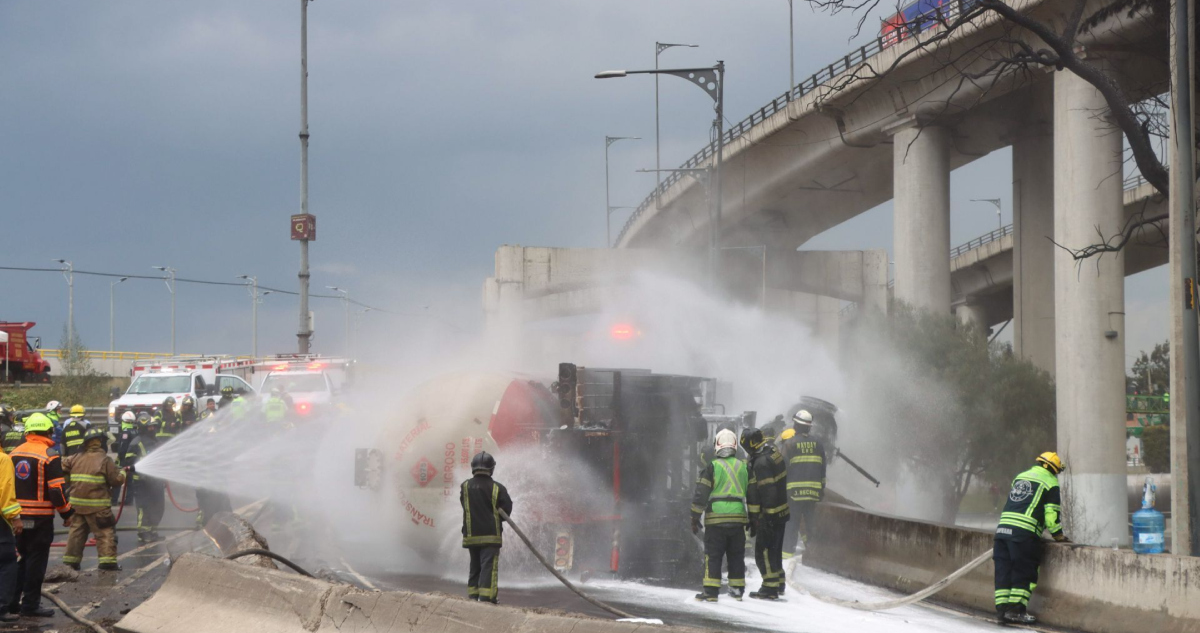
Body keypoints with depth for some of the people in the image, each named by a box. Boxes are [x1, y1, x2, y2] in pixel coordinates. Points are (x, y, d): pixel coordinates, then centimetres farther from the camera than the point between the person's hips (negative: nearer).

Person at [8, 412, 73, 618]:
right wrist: (67, 513, -4)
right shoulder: (49, 456, -11)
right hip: (41, 517, -6)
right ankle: (30, 604, 1)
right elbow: (57, 489, -14)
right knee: (36, 560, 0)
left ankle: (12, 602, 17)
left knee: (19, 558, 16)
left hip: (18, 515, 6)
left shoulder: (14, 454, 8)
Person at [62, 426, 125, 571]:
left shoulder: (76, 458, 7)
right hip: (98, 507, -5)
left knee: (77, 532, 15)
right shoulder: (105, 460, -9)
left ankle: (70, 561, 17)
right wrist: (123, 474, 12)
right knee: (105, 533, 0)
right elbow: (116, 479, -8)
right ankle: (107, 561, -6)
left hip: (77, 504, 5)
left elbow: (62, 467, 11)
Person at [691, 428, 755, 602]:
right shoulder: (744, 467, 9)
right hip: (738, 518, 3)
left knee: (713, 555, -1)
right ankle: (737, 590, 16)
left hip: (716, 518, -3)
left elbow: (700, 494, -6)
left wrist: (695, 517, 1)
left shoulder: (712, 467, -4)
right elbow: (752, 496, 13)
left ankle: (711, 592, -5)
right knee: (736, 556, 13)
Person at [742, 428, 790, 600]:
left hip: (770, 514, -10)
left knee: (763, 550, -3)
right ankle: (778, 584, 29)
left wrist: (766, 517, -22)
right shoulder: (774, 453, 9)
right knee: (775, 549, 20)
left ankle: (770, 588, -2)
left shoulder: (761, 463, -22)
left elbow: (768, 491, -25)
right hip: (781, 513, 10)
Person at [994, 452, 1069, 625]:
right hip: (1024, 532, -6)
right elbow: (1051, 514, -2)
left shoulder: (1020, 477, 23)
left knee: (1003, 570, 7)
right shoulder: (1050, 483, 3)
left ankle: (1002, 609, 5)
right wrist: (1059, 536, 10)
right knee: (1024, 572, 0)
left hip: (1003, 526, 6)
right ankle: (1016, 610, -4)